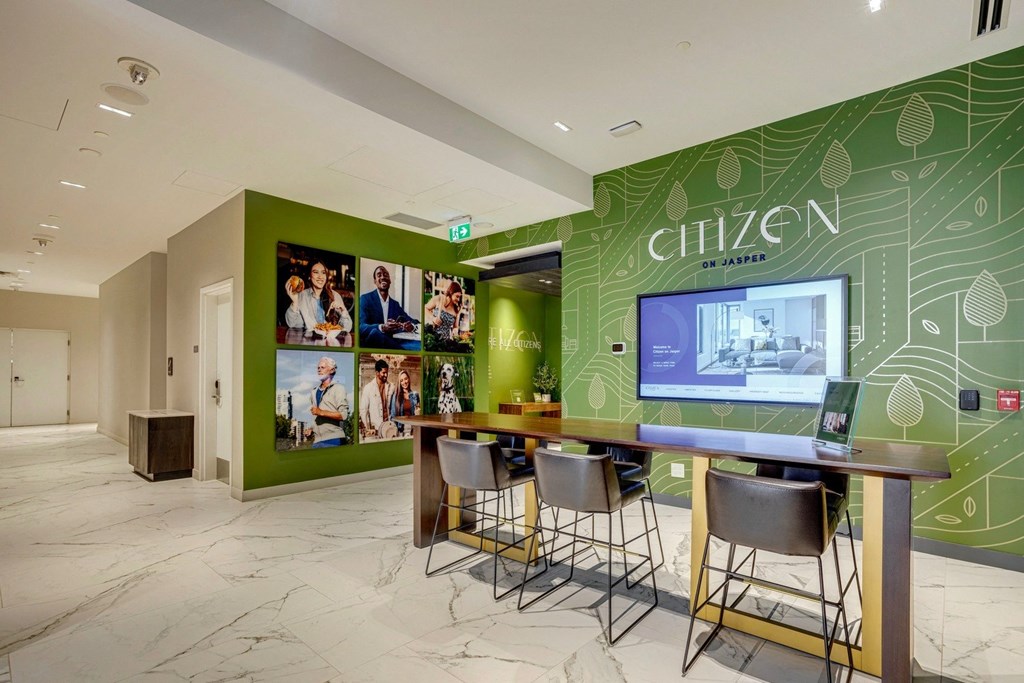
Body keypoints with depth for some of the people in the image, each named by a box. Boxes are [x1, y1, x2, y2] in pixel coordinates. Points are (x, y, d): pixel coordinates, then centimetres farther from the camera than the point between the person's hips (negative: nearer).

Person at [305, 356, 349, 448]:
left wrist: (321, 412, -18)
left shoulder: (338, 389, -2)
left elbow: (344, 415, -13)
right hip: (317, 440, 6)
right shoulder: (314, 392, 20)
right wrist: (312, 429, 13)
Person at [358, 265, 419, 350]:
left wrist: (411, 325, -13)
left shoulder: (395, 304, 17)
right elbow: (361, 327, -13)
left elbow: (414, 321, 13)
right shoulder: (366, 298, 0)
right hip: (372, 344, -1)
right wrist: (382, 327, -32)